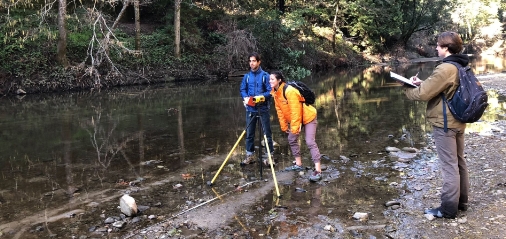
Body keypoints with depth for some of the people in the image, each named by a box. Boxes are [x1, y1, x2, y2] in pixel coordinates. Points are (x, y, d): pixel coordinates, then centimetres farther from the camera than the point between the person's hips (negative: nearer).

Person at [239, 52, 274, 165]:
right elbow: (242, 90, 9)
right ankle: (250, 155, 21)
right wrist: (246, 98, -10)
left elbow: (270, 91, -7)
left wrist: (261, 97, -22)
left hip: (263, 109, -4)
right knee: (249, 133, 9)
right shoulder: (247, 76, 5)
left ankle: (270, 155, 14)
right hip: (250, 109, 4)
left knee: (267, 132, 3)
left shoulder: (265, 75, -6)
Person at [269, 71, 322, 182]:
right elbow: (279, 110, 5)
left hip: (308, 117, -9)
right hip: (295, 118, 9)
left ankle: (318, 170, -16)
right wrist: (284, 126, 5)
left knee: (310, 142, -15)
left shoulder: (289, 91, -28)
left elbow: (295, 110, -28)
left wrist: (295, 127, -24)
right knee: (291, 139, 13)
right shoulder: (275, 92, -1)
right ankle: (298, 164, 26)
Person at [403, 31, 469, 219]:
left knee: (449, 166, -3)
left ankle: (448, 208, 7)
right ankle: (461, 201, 30)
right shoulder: (461, 67, 8)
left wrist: (407, 89, -3)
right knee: (459, 162, 17)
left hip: (444, 124, -10)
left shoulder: (445, 69, -22)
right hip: (458, 122, 10)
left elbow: (424, 94, -21)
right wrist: (423, 83, 4)